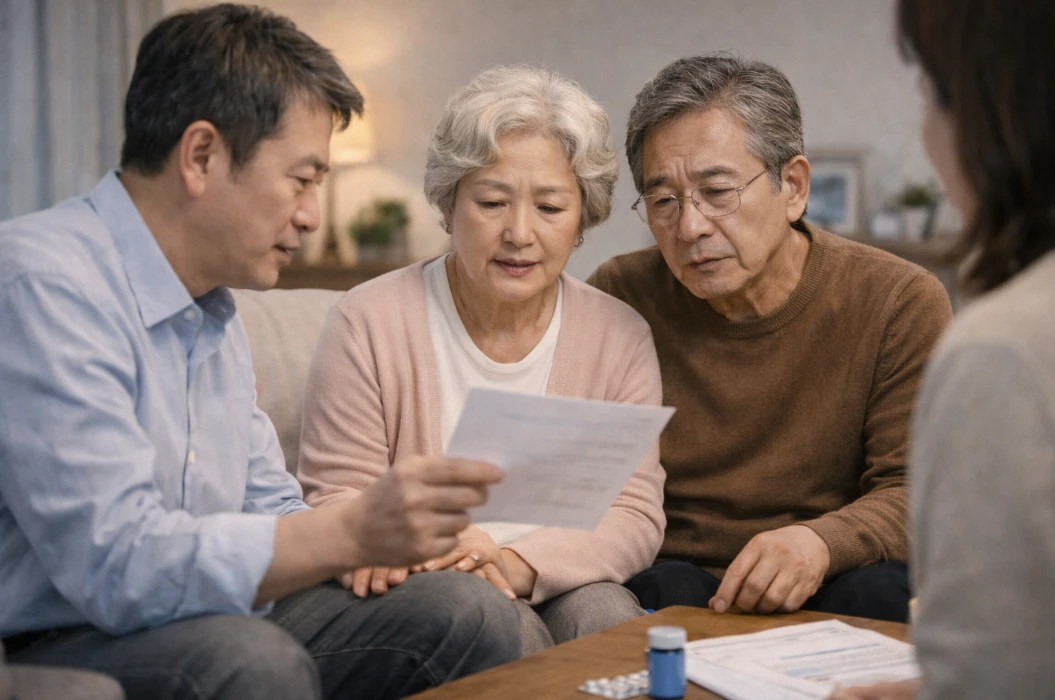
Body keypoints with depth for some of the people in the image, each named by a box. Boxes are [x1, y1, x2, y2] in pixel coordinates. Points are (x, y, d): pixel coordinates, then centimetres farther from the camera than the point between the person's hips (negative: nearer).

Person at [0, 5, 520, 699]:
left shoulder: (217, 311, 14)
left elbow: (271, 513, 19)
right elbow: (115, 567, -27)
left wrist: (391, 527, -1)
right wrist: (353, 533, -32)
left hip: (226, 628, 8)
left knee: (466, 611, -8)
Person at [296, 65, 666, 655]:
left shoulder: (620, 337, 3)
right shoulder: (370, 323, -5)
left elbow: (635, 516, -3)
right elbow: (335, 500, -4)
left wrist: (519, 563, -23)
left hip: (560, 588, 3)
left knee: (605, 613, -29)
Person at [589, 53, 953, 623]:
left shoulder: (900, 303, -5)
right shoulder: (619, 299, -1)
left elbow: (917, 491, -8)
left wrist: (821, 542, -31)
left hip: (832, 589, 1)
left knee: (878, 591, -31)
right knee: (665, 589, -33)